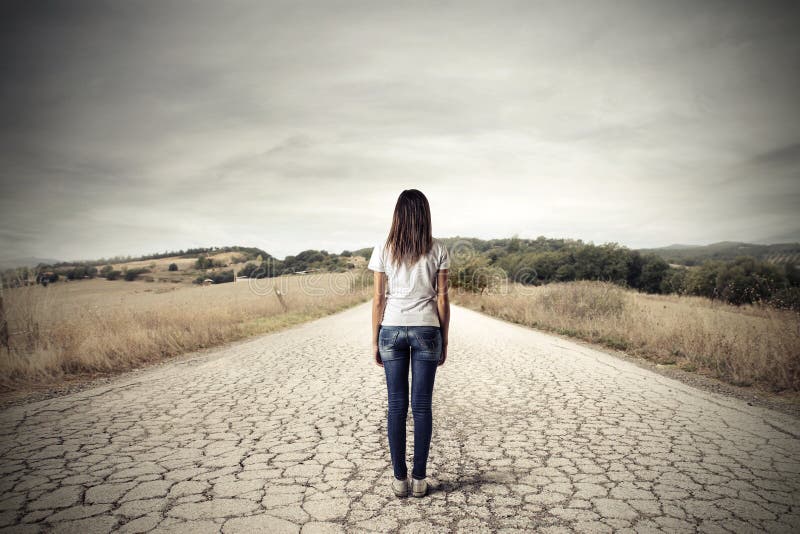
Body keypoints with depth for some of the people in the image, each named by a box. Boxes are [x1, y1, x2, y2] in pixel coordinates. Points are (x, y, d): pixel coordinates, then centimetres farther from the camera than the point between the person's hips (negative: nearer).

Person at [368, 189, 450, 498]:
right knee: (422, 405, 7)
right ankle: (419, 479, 14)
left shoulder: (383, 250, -2)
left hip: (392, 329, 0)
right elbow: (442, 299, -1)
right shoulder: (437, 250, -2)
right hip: (427, 330, 0)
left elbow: (379, 299, -1)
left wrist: (375, 340, 7)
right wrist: (444, 341, 7)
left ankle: (399, 479, 14)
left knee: (396, 405, 8)